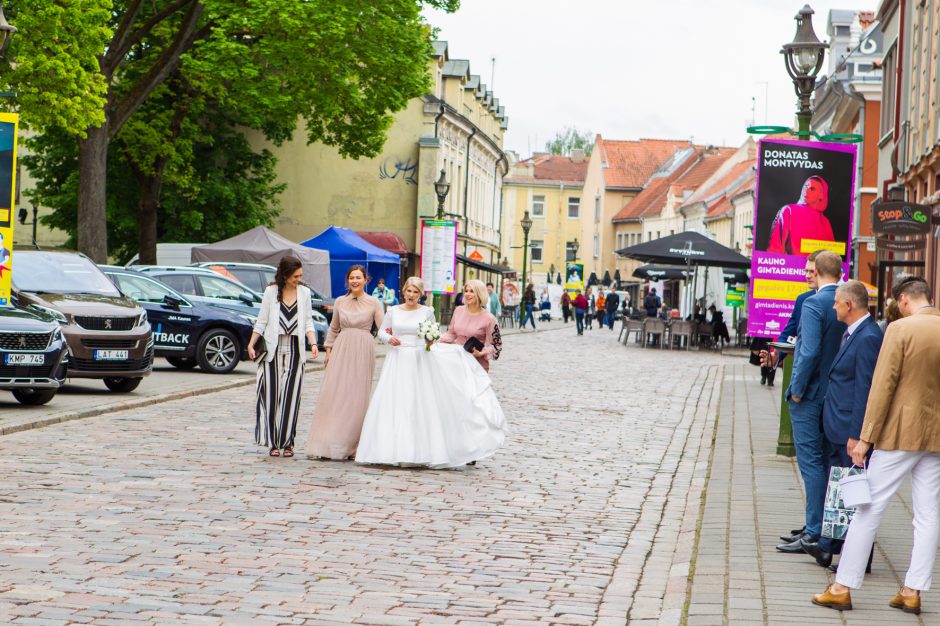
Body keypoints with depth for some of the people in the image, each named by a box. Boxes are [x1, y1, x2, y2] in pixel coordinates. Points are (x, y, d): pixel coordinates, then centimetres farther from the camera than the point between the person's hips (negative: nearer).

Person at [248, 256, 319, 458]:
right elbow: (262, 321, 5)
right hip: (273, 348, -1)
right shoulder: (271, 291, 2)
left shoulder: (304, 292, 8)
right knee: (272, 394, -4)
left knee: (291, 396, -2)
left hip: (294, 350, 1)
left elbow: (308, 321, 9)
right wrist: (251, 344, -2)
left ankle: (287, 442, 3)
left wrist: (313, 343, -5)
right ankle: (273, 443, 0)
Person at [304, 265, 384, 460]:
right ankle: (328, 444, -1)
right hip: (342, 349, 2)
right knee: (333, 394, -4)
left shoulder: (373, 303, 2)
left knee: (357, 397, -3)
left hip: (363, 351, -2)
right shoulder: (340, 302, 9)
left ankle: (351, 445, 4)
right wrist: (328, 350, 11)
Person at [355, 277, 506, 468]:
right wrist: (389, 338, -9)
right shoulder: (392, 311, 6)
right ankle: (392, 450, 3)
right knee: (394, 406, -2)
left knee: (420, 405, -3)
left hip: (420, 361, -1)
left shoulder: (427, 312, 3)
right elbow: (381, 332, 11)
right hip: (397, 361, 1)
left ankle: (422, 450, 2)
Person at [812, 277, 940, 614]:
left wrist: (866, 437, -11)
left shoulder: (900, 329, -11)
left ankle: (842, 588, 4)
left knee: (868, 510, 1)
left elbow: (883, 386, -14)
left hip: (900, 434, -5)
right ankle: (912, 592, 11)